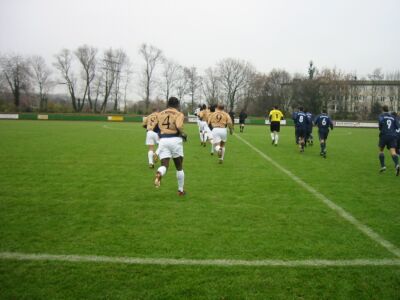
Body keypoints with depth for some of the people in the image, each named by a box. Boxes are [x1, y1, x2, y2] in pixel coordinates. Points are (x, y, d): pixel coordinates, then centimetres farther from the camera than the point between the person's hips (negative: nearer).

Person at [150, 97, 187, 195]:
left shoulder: (160, 114, 13)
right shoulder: (179, 114, 1)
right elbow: (178, 126, -18)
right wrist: (183, 135, 0)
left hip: (163, 140, 2)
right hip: (175, 140, -2)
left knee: (164, 166, 1)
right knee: (179, 167, 15)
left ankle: (158, 174, -36)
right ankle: (180, 190, 24)